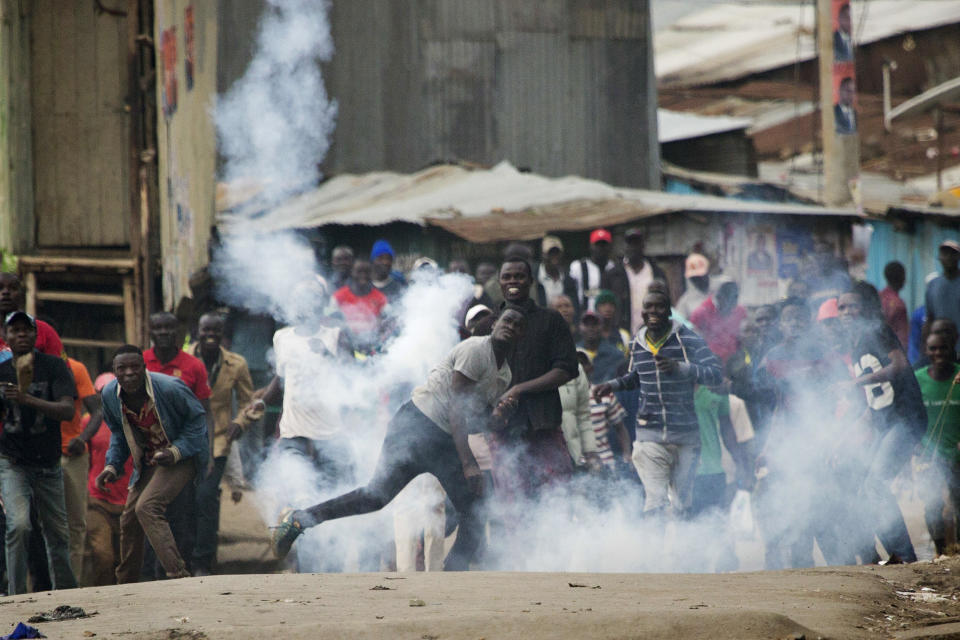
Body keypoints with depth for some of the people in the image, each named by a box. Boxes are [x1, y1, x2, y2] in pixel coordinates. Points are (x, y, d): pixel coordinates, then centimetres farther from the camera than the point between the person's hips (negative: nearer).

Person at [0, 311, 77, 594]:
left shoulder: (54, 366, -6)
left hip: (48, 464, 1)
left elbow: (68, 410, -20)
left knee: (57, 533, 10)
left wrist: (29, 400, -33)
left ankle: (66, 592, 27)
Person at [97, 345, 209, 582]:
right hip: (148, 460, 7)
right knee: (129, 519, 8)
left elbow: (197, 418, -12)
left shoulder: (170, 388, -26)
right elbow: (118, 433, 10)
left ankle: (178, 575, -30)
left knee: (147, 508, -26)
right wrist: (111, 466, -3)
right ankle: (125, 587, 26)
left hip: (183, 455, -7)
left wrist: (176, 452, -24)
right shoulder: (110, 395, -9)